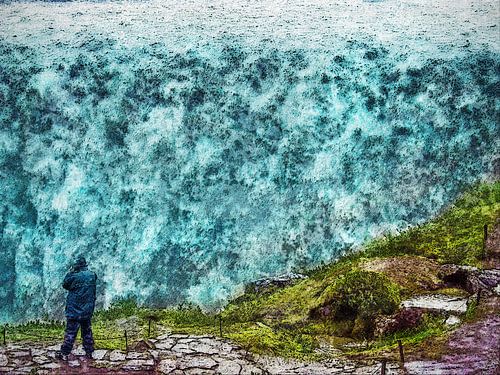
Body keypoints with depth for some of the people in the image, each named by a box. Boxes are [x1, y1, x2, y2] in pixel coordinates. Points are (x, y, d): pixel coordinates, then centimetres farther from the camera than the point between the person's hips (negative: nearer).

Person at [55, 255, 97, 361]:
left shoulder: (75, 276, -17)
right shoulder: (92, 275, 0)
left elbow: (65, 285, -1)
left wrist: (70, 272, 1)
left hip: (75, 310, -5)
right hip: (88, 311, 5)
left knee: (71, 332, -1)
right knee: (87, 331, 14)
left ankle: (64, 353, 2)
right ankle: (89, 352, 16)